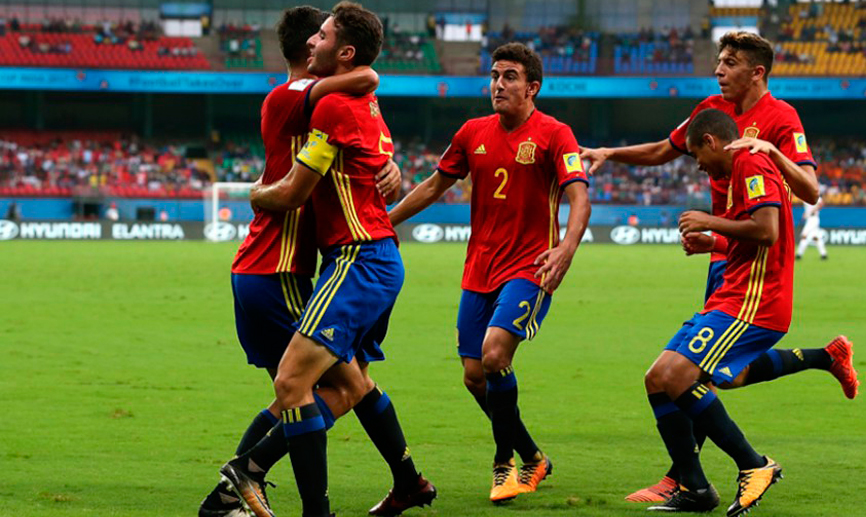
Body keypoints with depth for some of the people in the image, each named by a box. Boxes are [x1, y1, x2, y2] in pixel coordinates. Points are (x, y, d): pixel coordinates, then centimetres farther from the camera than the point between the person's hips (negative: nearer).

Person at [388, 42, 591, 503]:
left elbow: (578, 198, -16)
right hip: (479, 271, 6)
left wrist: (566, 248, -34)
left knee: (494, 354, -23)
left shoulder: (553, 134, -7)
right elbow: (434, 186, 20)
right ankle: (532, 459, 23)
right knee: (474, 375, 2)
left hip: (528, 270, -6)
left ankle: (505, 463, -4)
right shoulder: (474, 133, 9)